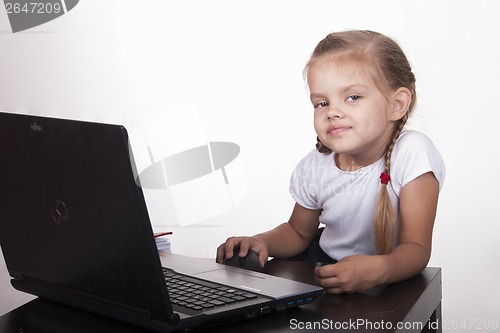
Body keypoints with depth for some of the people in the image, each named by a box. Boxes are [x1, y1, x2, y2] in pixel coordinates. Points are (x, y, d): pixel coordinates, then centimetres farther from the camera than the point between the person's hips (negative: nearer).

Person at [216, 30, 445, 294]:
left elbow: (417, 248, -23)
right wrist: (263, 242, -12)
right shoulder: (315, 168, -8)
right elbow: (298, 232, 10)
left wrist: (378, 270, -45)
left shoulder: (413, 153, -22)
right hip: (325, 272, 4)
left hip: (393, 279, -3)